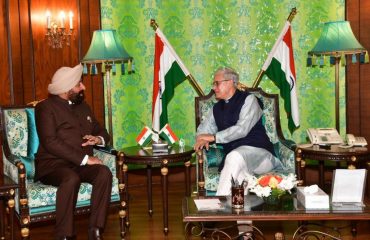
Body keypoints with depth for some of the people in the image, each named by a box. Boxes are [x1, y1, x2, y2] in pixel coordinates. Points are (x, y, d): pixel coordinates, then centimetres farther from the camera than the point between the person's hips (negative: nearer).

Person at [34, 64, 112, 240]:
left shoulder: (83, 106, 19)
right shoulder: (46, 107, -4)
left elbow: (101, 131, 27)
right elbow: (50, 142, -16)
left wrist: (98, 139, 0)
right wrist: (84, 158, -20)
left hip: (81, 165, 5)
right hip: (53, 164, -5)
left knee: (104, 172, -26)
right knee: (71, 179, -38)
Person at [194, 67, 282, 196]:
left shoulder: (248, 99, 1)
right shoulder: (217, 108, 20)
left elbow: (242, 129, -12)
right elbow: (203, 129, 26)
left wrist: (214, 137, -12)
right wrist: (203, 139, 2)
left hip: (258, 152, -4)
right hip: (232, 159, 4)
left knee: (234, 157, -38)